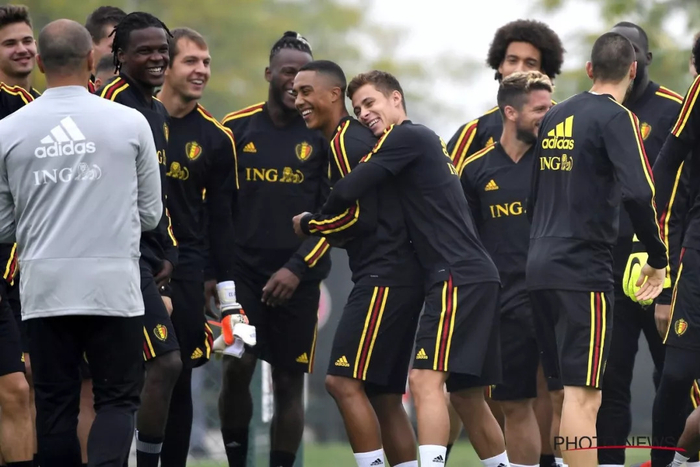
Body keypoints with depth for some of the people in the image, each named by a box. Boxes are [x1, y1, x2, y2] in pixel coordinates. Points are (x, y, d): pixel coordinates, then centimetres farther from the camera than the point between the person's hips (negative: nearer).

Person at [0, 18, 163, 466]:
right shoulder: (130, 124, -3)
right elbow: (151, 214, 7)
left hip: (45, 287, 1)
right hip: (113, 285, -1)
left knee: (56, 404, 9)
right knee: (117, 398, 5)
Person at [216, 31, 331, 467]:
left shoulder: (324, 134, 0)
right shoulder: (235, 129, 5)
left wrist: (297, 268, -10)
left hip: (297, 278, 0)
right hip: (243, 268, 0)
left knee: (289, 382, 2)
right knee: (237, 368, -12)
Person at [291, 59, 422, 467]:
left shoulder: (348, 143, -10)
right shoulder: (352, 138, 19)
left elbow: (360, 217, -16)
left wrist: (308, 225, -1)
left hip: (385, 276, -10)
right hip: (397, 277, 10)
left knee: (345, 382, -12)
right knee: (385, 396, 10)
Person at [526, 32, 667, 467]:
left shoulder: (554, 117, 14)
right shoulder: (616, 117, -8)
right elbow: (638, 193, -20)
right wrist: (658, 258, -9)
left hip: (540, 265, 7)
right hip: (584, 268, -7)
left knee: (558, 390, 14)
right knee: (583, 396, -10)